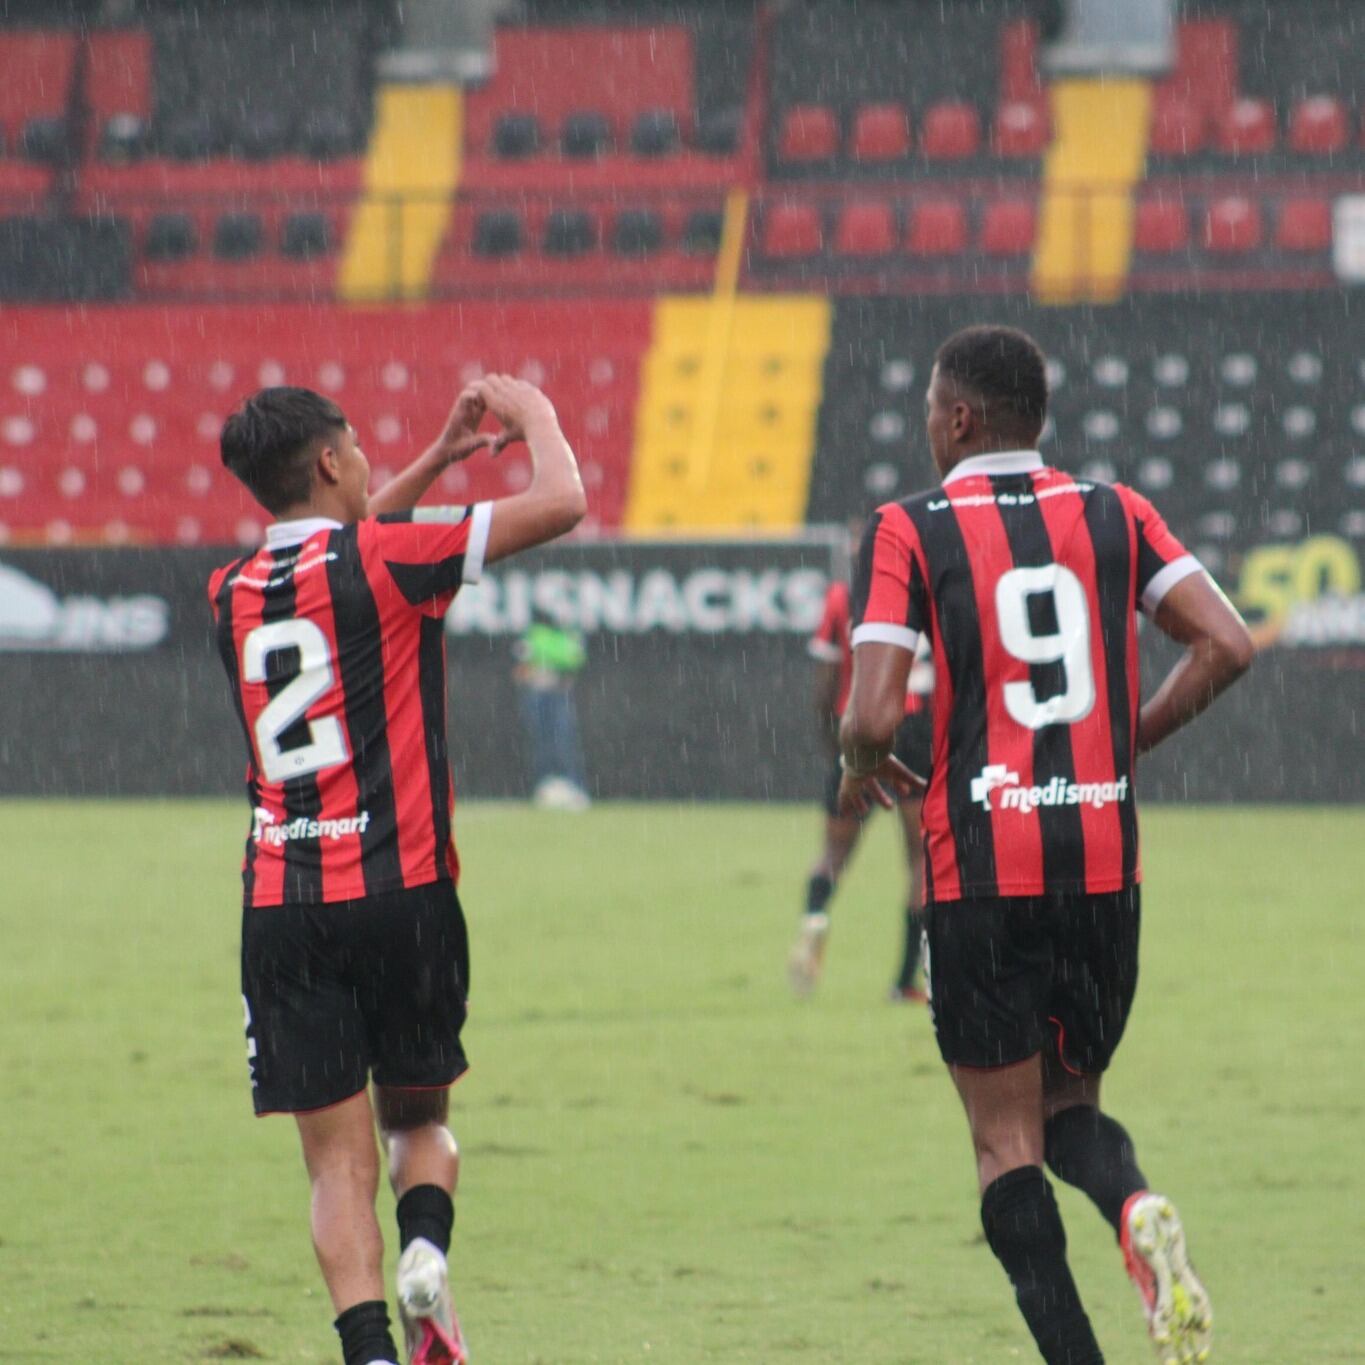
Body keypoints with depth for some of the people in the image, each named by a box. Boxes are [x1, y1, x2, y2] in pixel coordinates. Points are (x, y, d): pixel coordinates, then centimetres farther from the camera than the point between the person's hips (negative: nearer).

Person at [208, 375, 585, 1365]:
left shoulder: (234, 592, 10)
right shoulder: (384, 560, -6)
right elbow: (560, 504, -7)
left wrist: (436, 460, 34)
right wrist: (536, 415, 12)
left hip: (280, 907, 3)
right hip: (401, 890, -3)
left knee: (339, 1158, 1)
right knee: (419, 1118, 16)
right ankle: (427, 1247, -13)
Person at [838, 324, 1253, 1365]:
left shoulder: (910, 532, -3)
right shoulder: (1115, 514, 8)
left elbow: (875, 713, -13)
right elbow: (1227, 645, -3)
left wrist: (866, 768, 10)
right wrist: (1130, 741, 11)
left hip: (980, 869, -3)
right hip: (1105, 861, 4)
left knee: (1006, 1140, 5)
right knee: (1072, 1107, 19)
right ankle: (1137, 1208, -15)